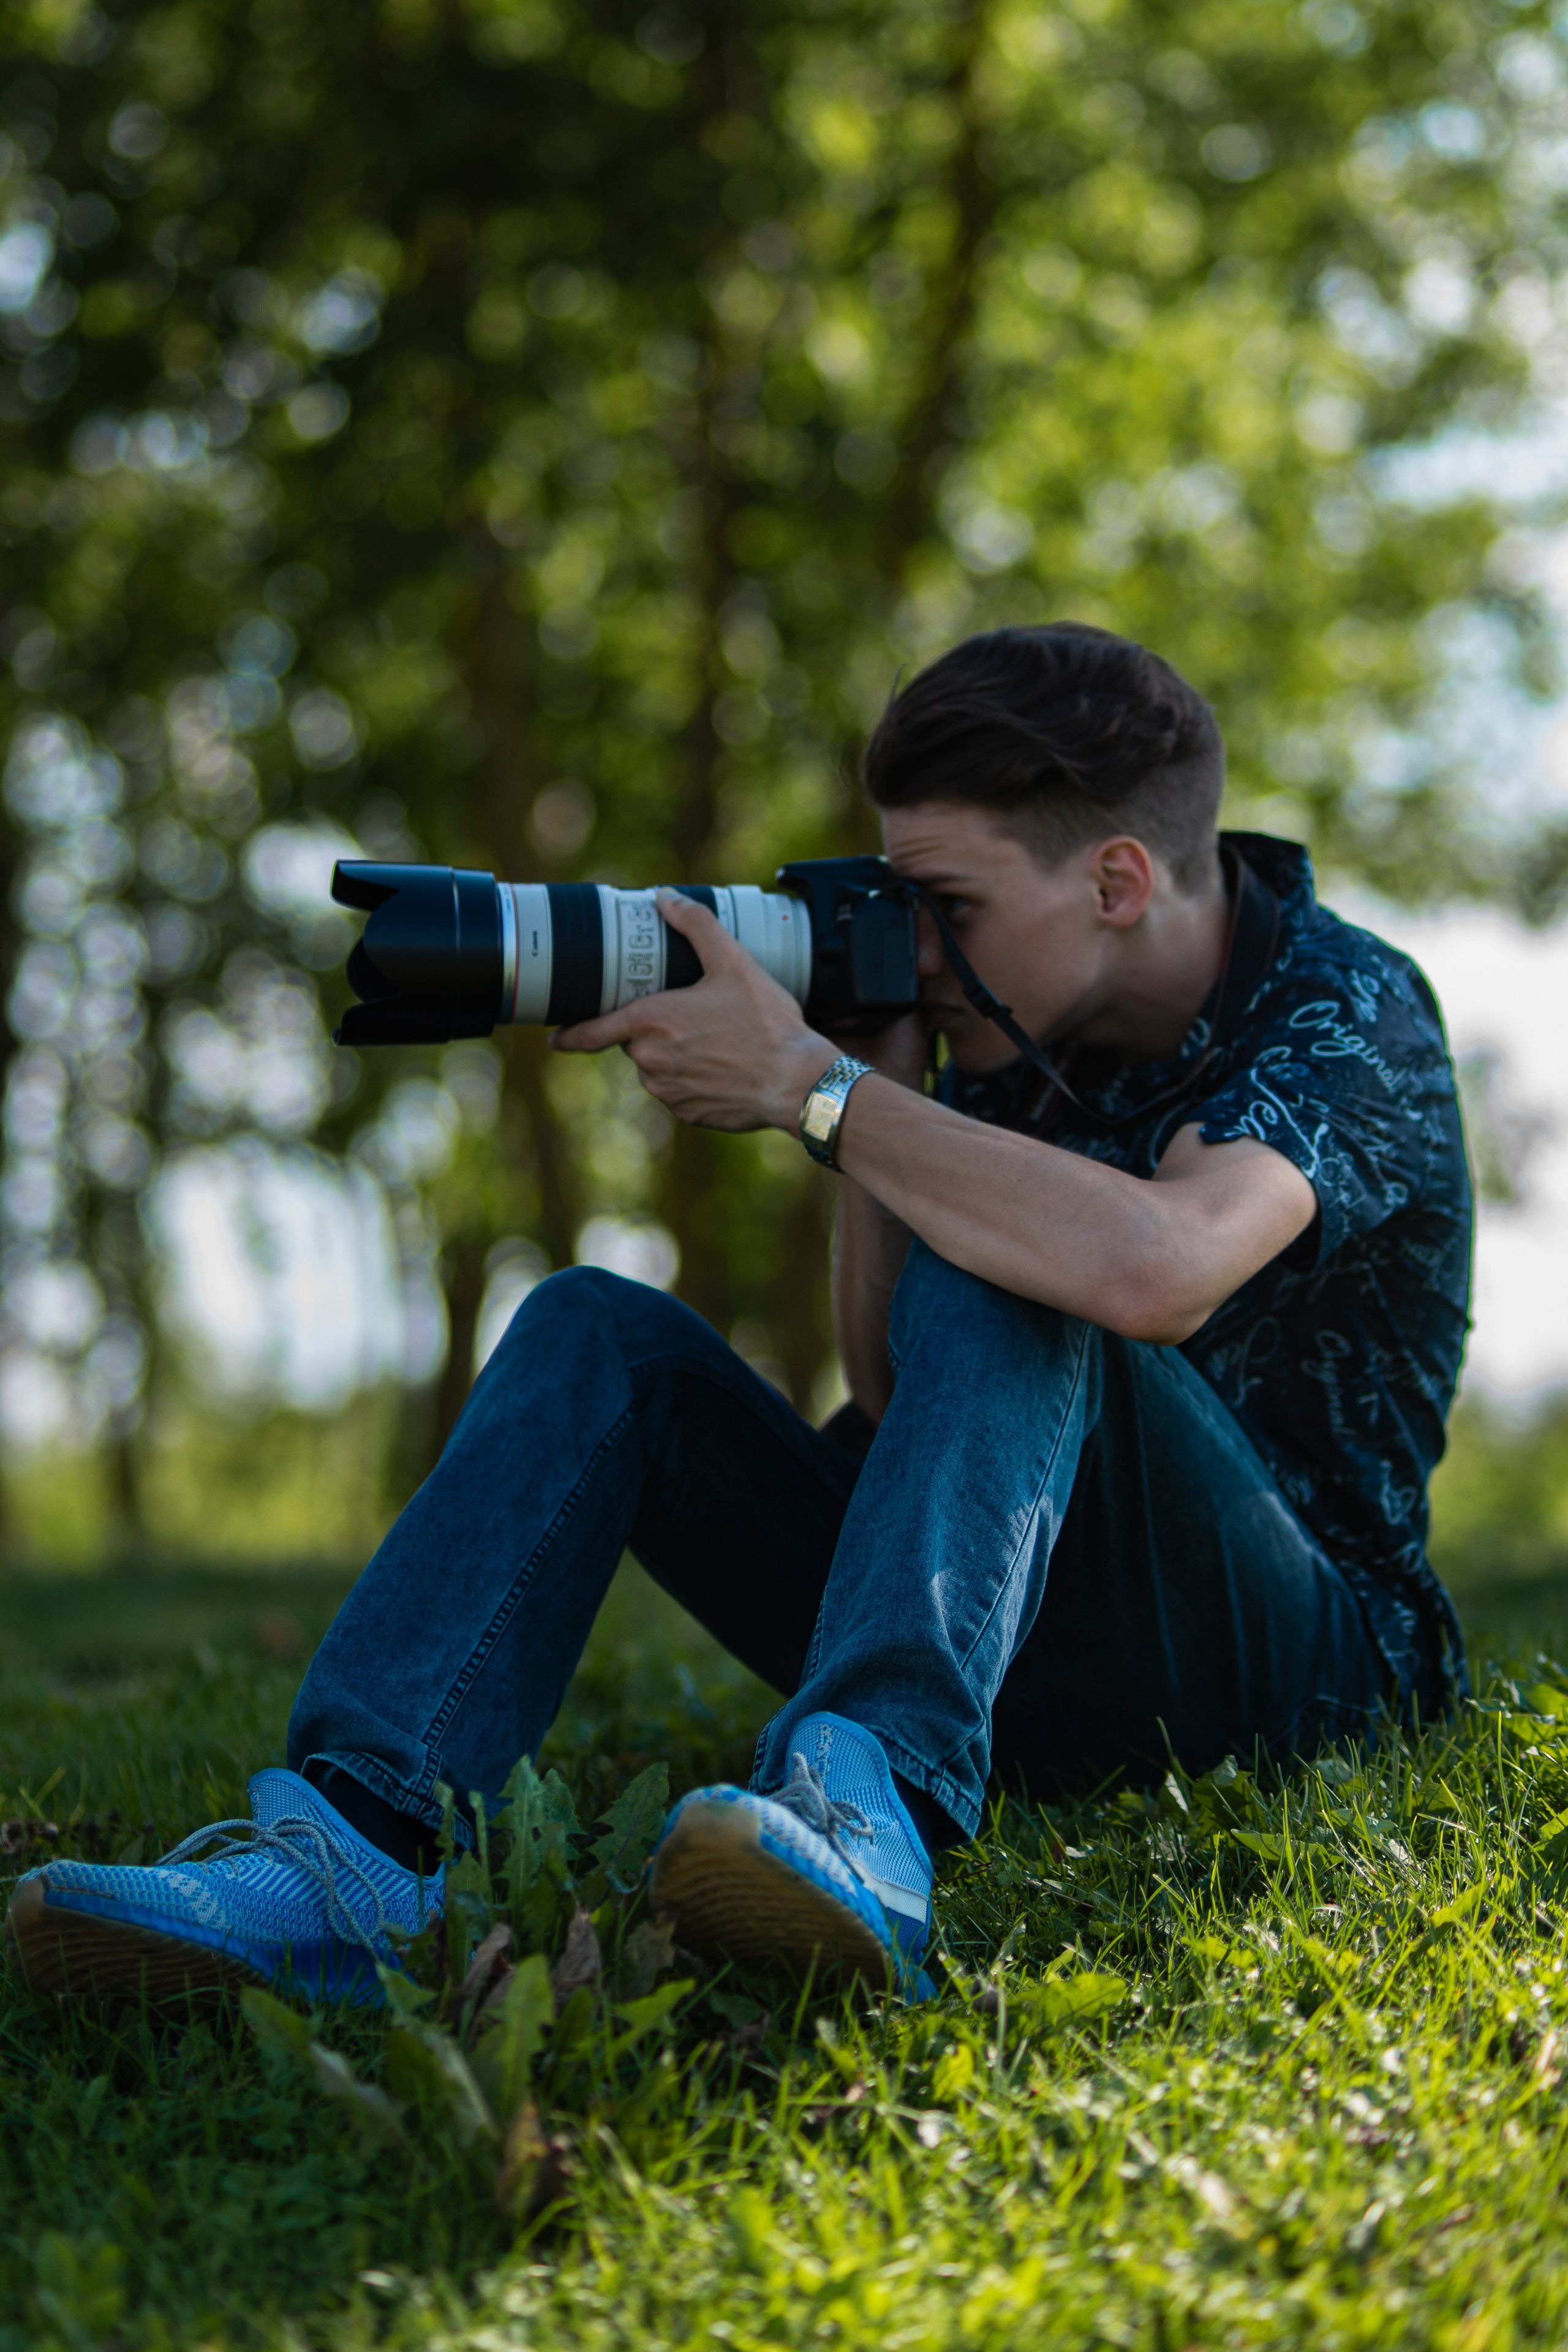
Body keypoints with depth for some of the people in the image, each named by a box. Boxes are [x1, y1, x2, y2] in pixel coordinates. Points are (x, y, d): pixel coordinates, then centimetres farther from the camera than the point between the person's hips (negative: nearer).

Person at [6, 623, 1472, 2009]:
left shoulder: (1347, 1014, -14)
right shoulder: (1020, 1032, 6)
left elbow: (1150, 1269, -37)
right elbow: (895, 1396, 1)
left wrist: (810, 1084, -27)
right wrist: (883, 1085, -9)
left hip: (1292, 1653, -6)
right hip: (1014, 1656, 6)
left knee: (994, 1289, -31)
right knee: (601, 1334, -10)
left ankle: (866, 1817, -52)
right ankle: (352, 1843, -31)